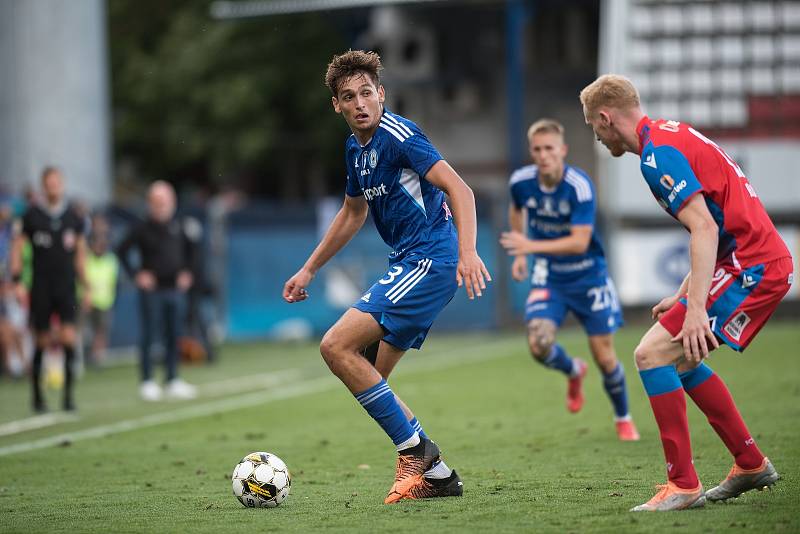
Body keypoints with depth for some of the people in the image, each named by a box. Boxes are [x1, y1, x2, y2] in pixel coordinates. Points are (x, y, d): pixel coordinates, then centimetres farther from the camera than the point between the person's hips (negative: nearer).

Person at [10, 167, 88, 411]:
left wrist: (85, 286, 13)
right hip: (41, 288, -1)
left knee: (69, 337, -11)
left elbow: (80, 252, 15)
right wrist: (17, 281, -5)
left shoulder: (73, 217, 6)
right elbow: (17, 247, 3)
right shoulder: (32, 215, 0)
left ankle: (68, 393, -6)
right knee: (41, 341, 3)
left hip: (67, 287, 1)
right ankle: (37, 395, 16)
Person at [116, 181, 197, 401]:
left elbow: (189, 250, 22)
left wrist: (186, 272, 13)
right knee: (148, 336, -1)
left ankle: (173, 381, 14)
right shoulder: (142, 229, -6)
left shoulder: (178, 228, 6)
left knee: (174, 336, 7)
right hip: (152, 291, -4)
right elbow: (122, 251, -1)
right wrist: (136, 275, -6)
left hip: (175, 290, 4)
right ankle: (147, 382, 4)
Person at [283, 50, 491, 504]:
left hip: (429, 260, -9)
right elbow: (353, 214, 30)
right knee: (371, 380, 9)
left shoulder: (399, 135, -13)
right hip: (410, 264, 9)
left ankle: (415, 448, -9)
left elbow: (459, 189, -21)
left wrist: (467, 251, -35)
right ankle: (436, 474, 15)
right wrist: (308, 271, 34)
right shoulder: (356, 149, 15)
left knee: (336, 346, -16)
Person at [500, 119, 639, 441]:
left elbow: (580, 242, -30)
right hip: (548, 277, 3)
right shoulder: (521, 182, -10)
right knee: (539, 344, -20)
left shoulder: (579, 186, -24)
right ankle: (573, 371, 17)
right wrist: (519, 255, 11)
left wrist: (532, 246, -39)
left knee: (604, 356, 0)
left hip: (587, 276, -3)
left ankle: (623, 418, 27)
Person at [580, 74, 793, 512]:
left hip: (751, 267, -10)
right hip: (766, 262, 10)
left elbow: (705, 230, -24)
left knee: (652, 354, -12)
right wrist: (683, 295, 26)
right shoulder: (673, 136, 18)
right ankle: (751, 465, 26)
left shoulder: (657, 153, -14)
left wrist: (695, 308, -29)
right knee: (681, 359, 21)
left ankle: (683, 485, -11)